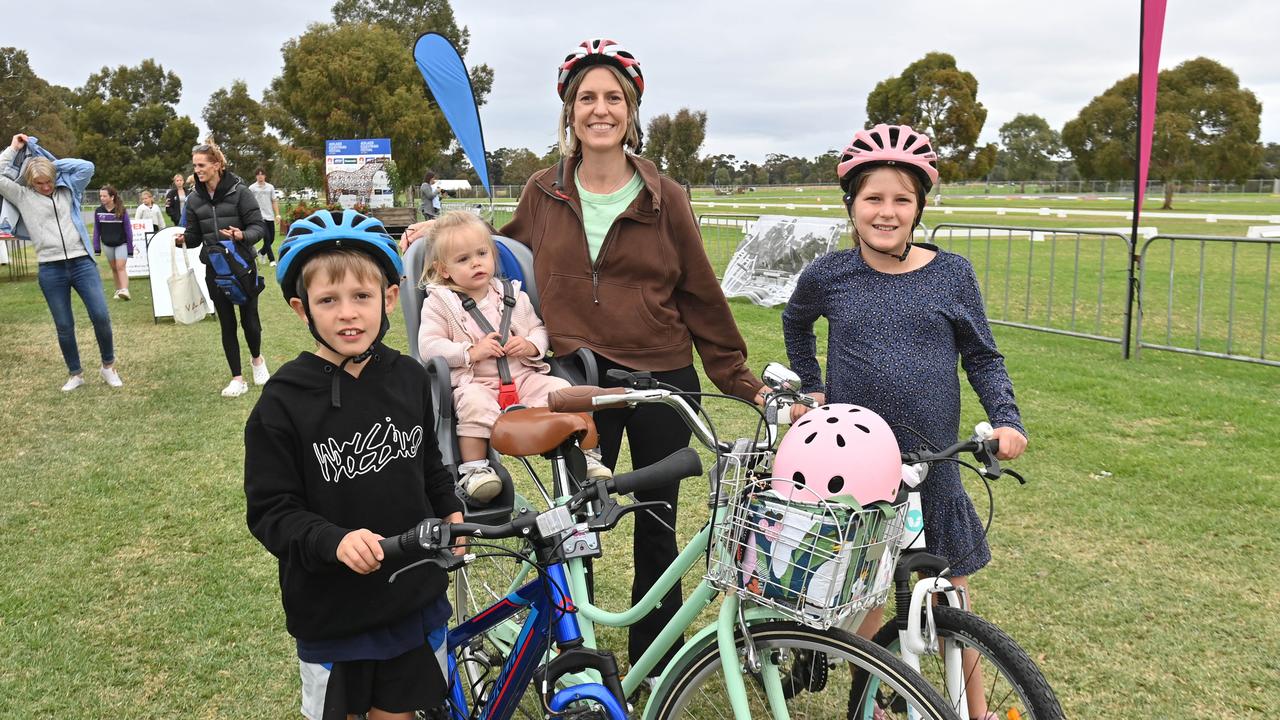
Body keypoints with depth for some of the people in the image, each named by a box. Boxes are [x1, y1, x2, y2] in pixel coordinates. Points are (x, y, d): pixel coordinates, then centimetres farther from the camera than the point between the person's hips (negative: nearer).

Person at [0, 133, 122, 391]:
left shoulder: (69, 190, 11)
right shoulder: (22, 196, 8)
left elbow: (87, 166, 3)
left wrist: (54, 163, 9)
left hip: (82, 263, 0)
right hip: (50, 270, 0)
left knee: (101, 317, -6)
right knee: (64, 326, 5)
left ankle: (108, 367, 13)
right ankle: (76, 374, 20)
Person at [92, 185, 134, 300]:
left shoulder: (122, 211, -11)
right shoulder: (98, 211, -2)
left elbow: (128, 230, -6)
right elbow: (96, 230, 5)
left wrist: (130, 249, -6)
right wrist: (96, 247, 3)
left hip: (121, 244, -4)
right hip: (107, 244, 4)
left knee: (120, 267, -14)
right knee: (114, 268, 9)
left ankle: (125, 290, -24)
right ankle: (118, 290, 17)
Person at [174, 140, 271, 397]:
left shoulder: (239, 191, -10)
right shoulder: (194, 199, 3)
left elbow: (259, 226, -10)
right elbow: (195, 235, 8)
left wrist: (242, 236, -30)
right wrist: (183, 239, -15)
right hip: (214, 269, 3)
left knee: (249, 319, 5)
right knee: (227, 323, 7)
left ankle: (257, 359, 37)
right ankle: (237, 379, 16)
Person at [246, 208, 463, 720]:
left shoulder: (409, 378, -3)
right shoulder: (284, 400, -15)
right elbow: (270, 511, -14)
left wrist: (450, 510, -1)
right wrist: (334, 541, -29)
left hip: (414, 595, 3)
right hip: (330, 606, -3)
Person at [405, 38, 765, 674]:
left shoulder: (663, 198, -2)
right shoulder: (545, 193, 3)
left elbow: (700, 295, 3)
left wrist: (742, 380, 5)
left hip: (661, 382, 0)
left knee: (656, 528, 12)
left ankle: (655, 667, 32)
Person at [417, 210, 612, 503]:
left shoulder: (512, 295, 15)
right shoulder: (439, 302, 4)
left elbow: (539, 328, 20)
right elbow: (428, 346, -5)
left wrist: (531, 345, -4)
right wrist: (471, 352, -16)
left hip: (524, 376, 4)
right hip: (474, 382, -4)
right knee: (474, 404, -38)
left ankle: (586, 456, -4)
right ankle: (473, 468, -24)